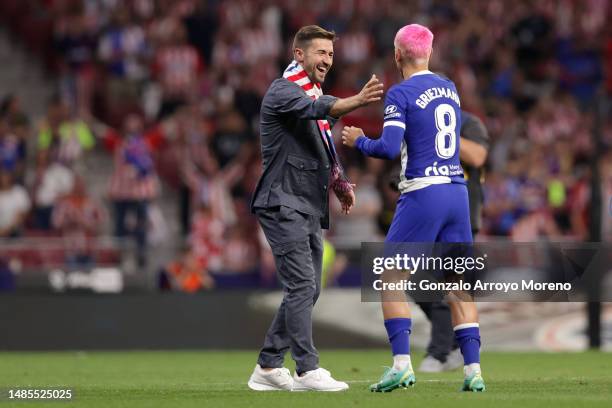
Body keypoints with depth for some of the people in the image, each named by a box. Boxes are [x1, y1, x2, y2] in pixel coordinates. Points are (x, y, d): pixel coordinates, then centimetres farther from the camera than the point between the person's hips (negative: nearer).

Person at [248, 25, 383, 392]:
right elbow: (319, 109, -31)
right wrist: (358, 100, -46)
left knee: (307, 290, 10)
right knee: (302, 286, -15)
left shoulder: (314, 95, 20)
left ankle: (268, 368, 16)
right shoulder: (282, 92, -10)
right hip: (284, 204, -9)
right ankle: (308, 370, -17)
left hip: (310, 209, 10)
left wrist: (341, 184, 17)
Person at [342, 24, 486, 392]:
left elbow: (390, 148, -16)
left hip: (422, 194, -6)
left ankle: (402, 364, -9)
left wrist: (358, 141, 2)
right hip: (457, 190, 6)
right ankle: (473, 369, 3)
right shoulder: (450, 89, 14)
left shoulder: (401, 93, -8)